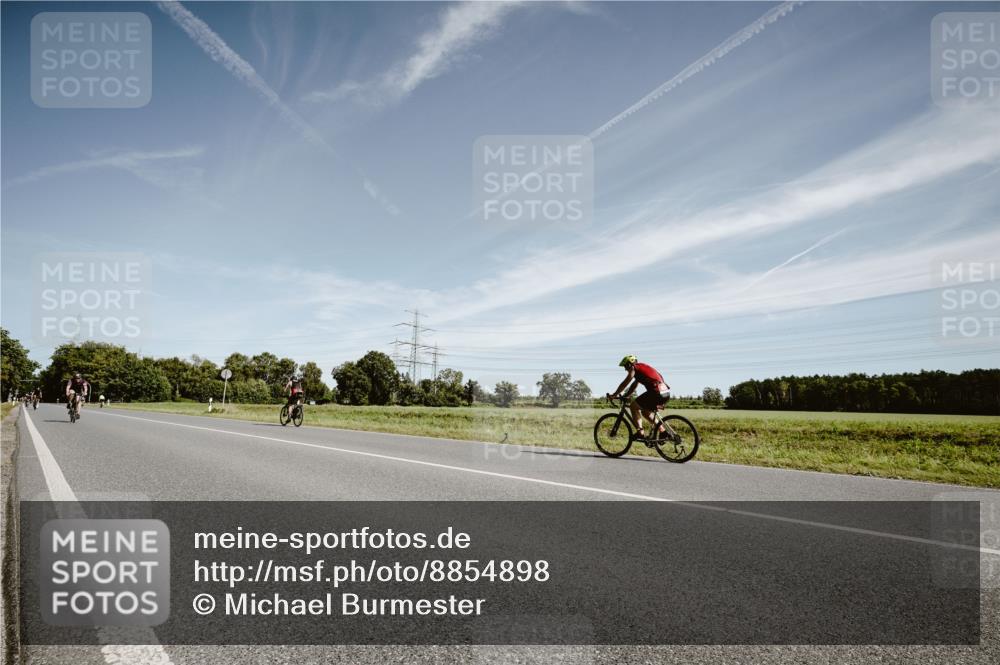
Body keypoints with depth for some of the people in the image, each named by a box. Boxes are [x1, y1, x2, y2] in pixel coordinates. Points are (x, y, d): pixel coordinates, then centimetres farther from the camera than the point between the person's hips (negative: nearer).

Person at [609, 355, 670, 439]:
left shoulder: (635, 368, 1)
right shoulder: (641, 368, 27)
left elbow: (624, 384, 0)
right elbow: (633, 386, 32)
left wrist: (614, 395, 7)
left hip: (656, 392, -9)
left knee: (633, 406, 5)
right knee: (645, 412, 25)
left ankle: (640, 433, 0)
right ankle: (663, 431, 20)